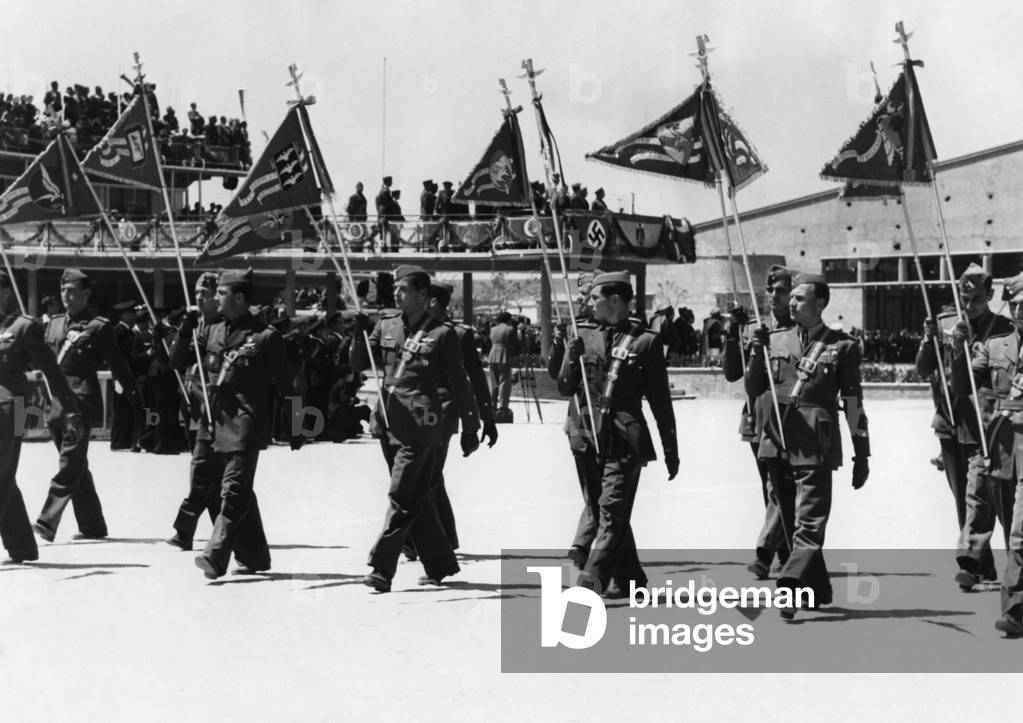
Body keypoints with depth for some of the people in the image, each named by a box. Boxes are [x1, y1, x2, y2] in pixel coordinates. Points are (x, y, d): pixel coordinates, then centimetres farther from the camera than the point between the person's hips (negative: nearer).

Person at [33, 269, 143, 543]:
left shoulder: (99, 327, -2)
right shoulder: (54, 324, 16)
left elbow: (118, 366, -1)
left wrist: (137, 399, 0)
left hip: (82, 400, -7)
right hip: (56, 403, 7)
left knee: (69, 464, -12)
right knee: (77, 468, 11)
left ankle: (47, 522, -18)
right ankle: (93, 527, 19)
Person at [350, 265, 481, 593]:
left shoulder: (441, 334, -5)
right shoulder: (386, 324, 9)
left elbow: (460, 384, 1)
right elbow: (359, 365, 12)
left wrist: (470, 428, 4)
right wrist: (361, 335, -6)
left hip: (419, 425, -6)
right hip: (388, 420, 6)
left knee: (402, 498, -9)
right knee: (417, 498, 13)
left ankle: (382, 568, -9)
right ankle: (439, 563, 25)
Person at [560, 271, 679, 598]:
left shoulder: (645, 341, -2)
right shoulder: (584, 335, 10)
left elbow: (660, 400, 2)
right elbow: (565, 388, 11)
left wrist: (671, 449, 4)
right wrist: (572, 358, -9)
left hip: (624, 439, -5)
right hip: (588, 435, 5)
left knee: (612, 511, -13)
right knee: (603, 512, 11)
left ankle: (591, 579, -18)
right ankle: (629, 579, 24)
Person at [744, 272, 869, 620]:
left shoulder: (841, 346, 3)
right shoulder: (775, 340, 12)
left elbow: (853, 403, 4)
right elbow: (752, 391, 10)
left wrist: (861, 453, 3)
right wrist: (757, 353, -5)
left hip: (815, 447, -5)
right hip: (776, 444, 5)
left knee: (809, 524, -12)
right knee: (792, 523, 11)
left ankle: (789, 586, -20)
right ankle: (818, 589, 23)